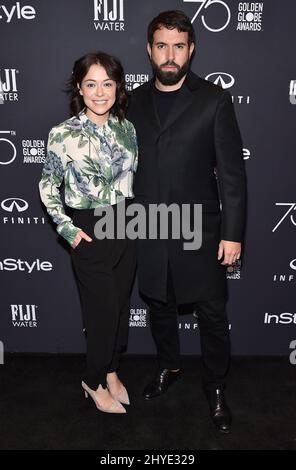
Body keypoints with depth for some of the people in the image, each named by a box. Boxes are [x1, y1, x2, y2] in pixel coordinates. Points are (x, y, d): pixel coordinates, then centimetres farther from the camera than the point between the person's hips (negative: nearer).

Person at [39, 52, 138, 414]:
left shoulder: (126, 128, 2)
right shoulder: (63, 134, -12)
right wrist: (67, 228, -11)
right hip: (91, 232, -5)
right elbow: (47, 187, -3)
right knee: (103, 311, 5)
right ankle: (94, 382, 31)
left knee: (121, 306, 16)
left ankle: (111, 371, 40)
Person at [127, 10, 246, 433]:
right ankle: (169, 367, 43)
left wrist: (233, 233, -10)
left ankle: (216, 387, 30)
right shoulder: (134, 102, 5)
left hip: (200, 232, -3)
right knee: (159, 306, 19)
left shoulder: (214, 101, -5)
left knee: (212, 314, 8)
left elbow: (232, 172, -6)